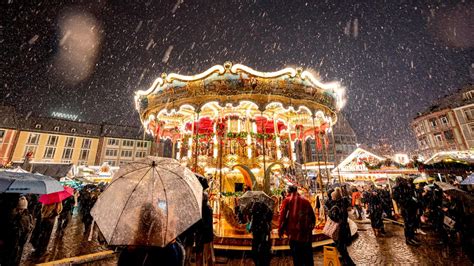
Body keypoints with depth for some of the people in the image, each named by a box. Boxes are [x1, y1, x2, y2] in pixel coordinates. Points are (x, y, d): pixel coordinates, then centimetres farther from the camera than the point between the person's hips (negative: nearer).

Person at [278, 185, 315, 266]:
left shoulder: (287, 200, -3)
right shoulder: (306, 201, 6)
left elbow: (282, 216, -8)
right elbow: (313, 216, 10)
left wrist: (280, 230, 3)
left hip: (294, 233, -3)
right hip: (307, 234, 3)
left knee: (297, 259, 9)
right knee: (308, 259, 18)